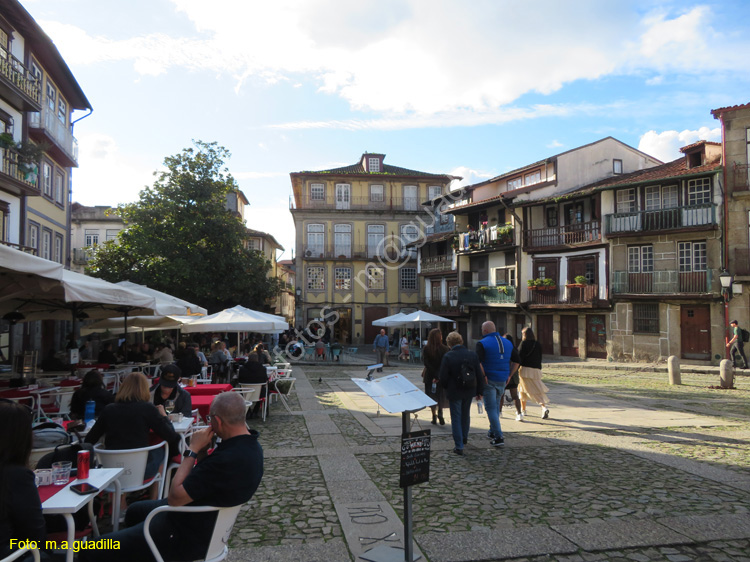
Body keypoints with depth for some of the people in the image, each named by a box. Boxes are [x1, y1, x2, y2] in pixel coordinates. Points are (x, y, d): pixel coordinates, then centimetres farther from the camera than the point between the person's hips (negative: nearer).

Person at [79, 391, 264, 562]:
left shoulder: (228, 458, -35)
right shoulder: (251, 445, -3)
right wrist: (202, 451, -7)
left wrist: (193, 450, -19)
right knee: (134, 511, 34)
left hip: (187, 534, -10)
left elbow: (175, 497, -26)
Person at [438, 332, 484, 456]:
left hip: (454, 392, -4)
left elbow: (443, 377, -14)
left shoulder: (448, 356, -17)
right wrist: (479, 391, 9)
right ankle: (464, 438, 42)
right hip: (469, 391, 5)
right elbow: (479, 375, 0)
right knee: (466, 415, 24)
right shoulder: (472, 355, -4)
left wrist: (446, 387, 7)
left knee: (456, 418, 5)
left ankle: (459, 446, 3)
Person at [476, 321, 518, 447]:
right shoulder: (508, 343, 9)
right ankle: (493, 432, 31)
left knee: (491, 408, 0)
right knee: (496, 406, 21)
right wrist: (509, 375, 12)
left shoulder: (482, 343, -11)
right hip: (502, 380, 6)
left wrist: (483, 376, -12)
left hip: (489, 380, -6)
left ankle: (499, 437, -4)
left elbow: (478, 363, -22)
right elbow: (516, 362, 10)